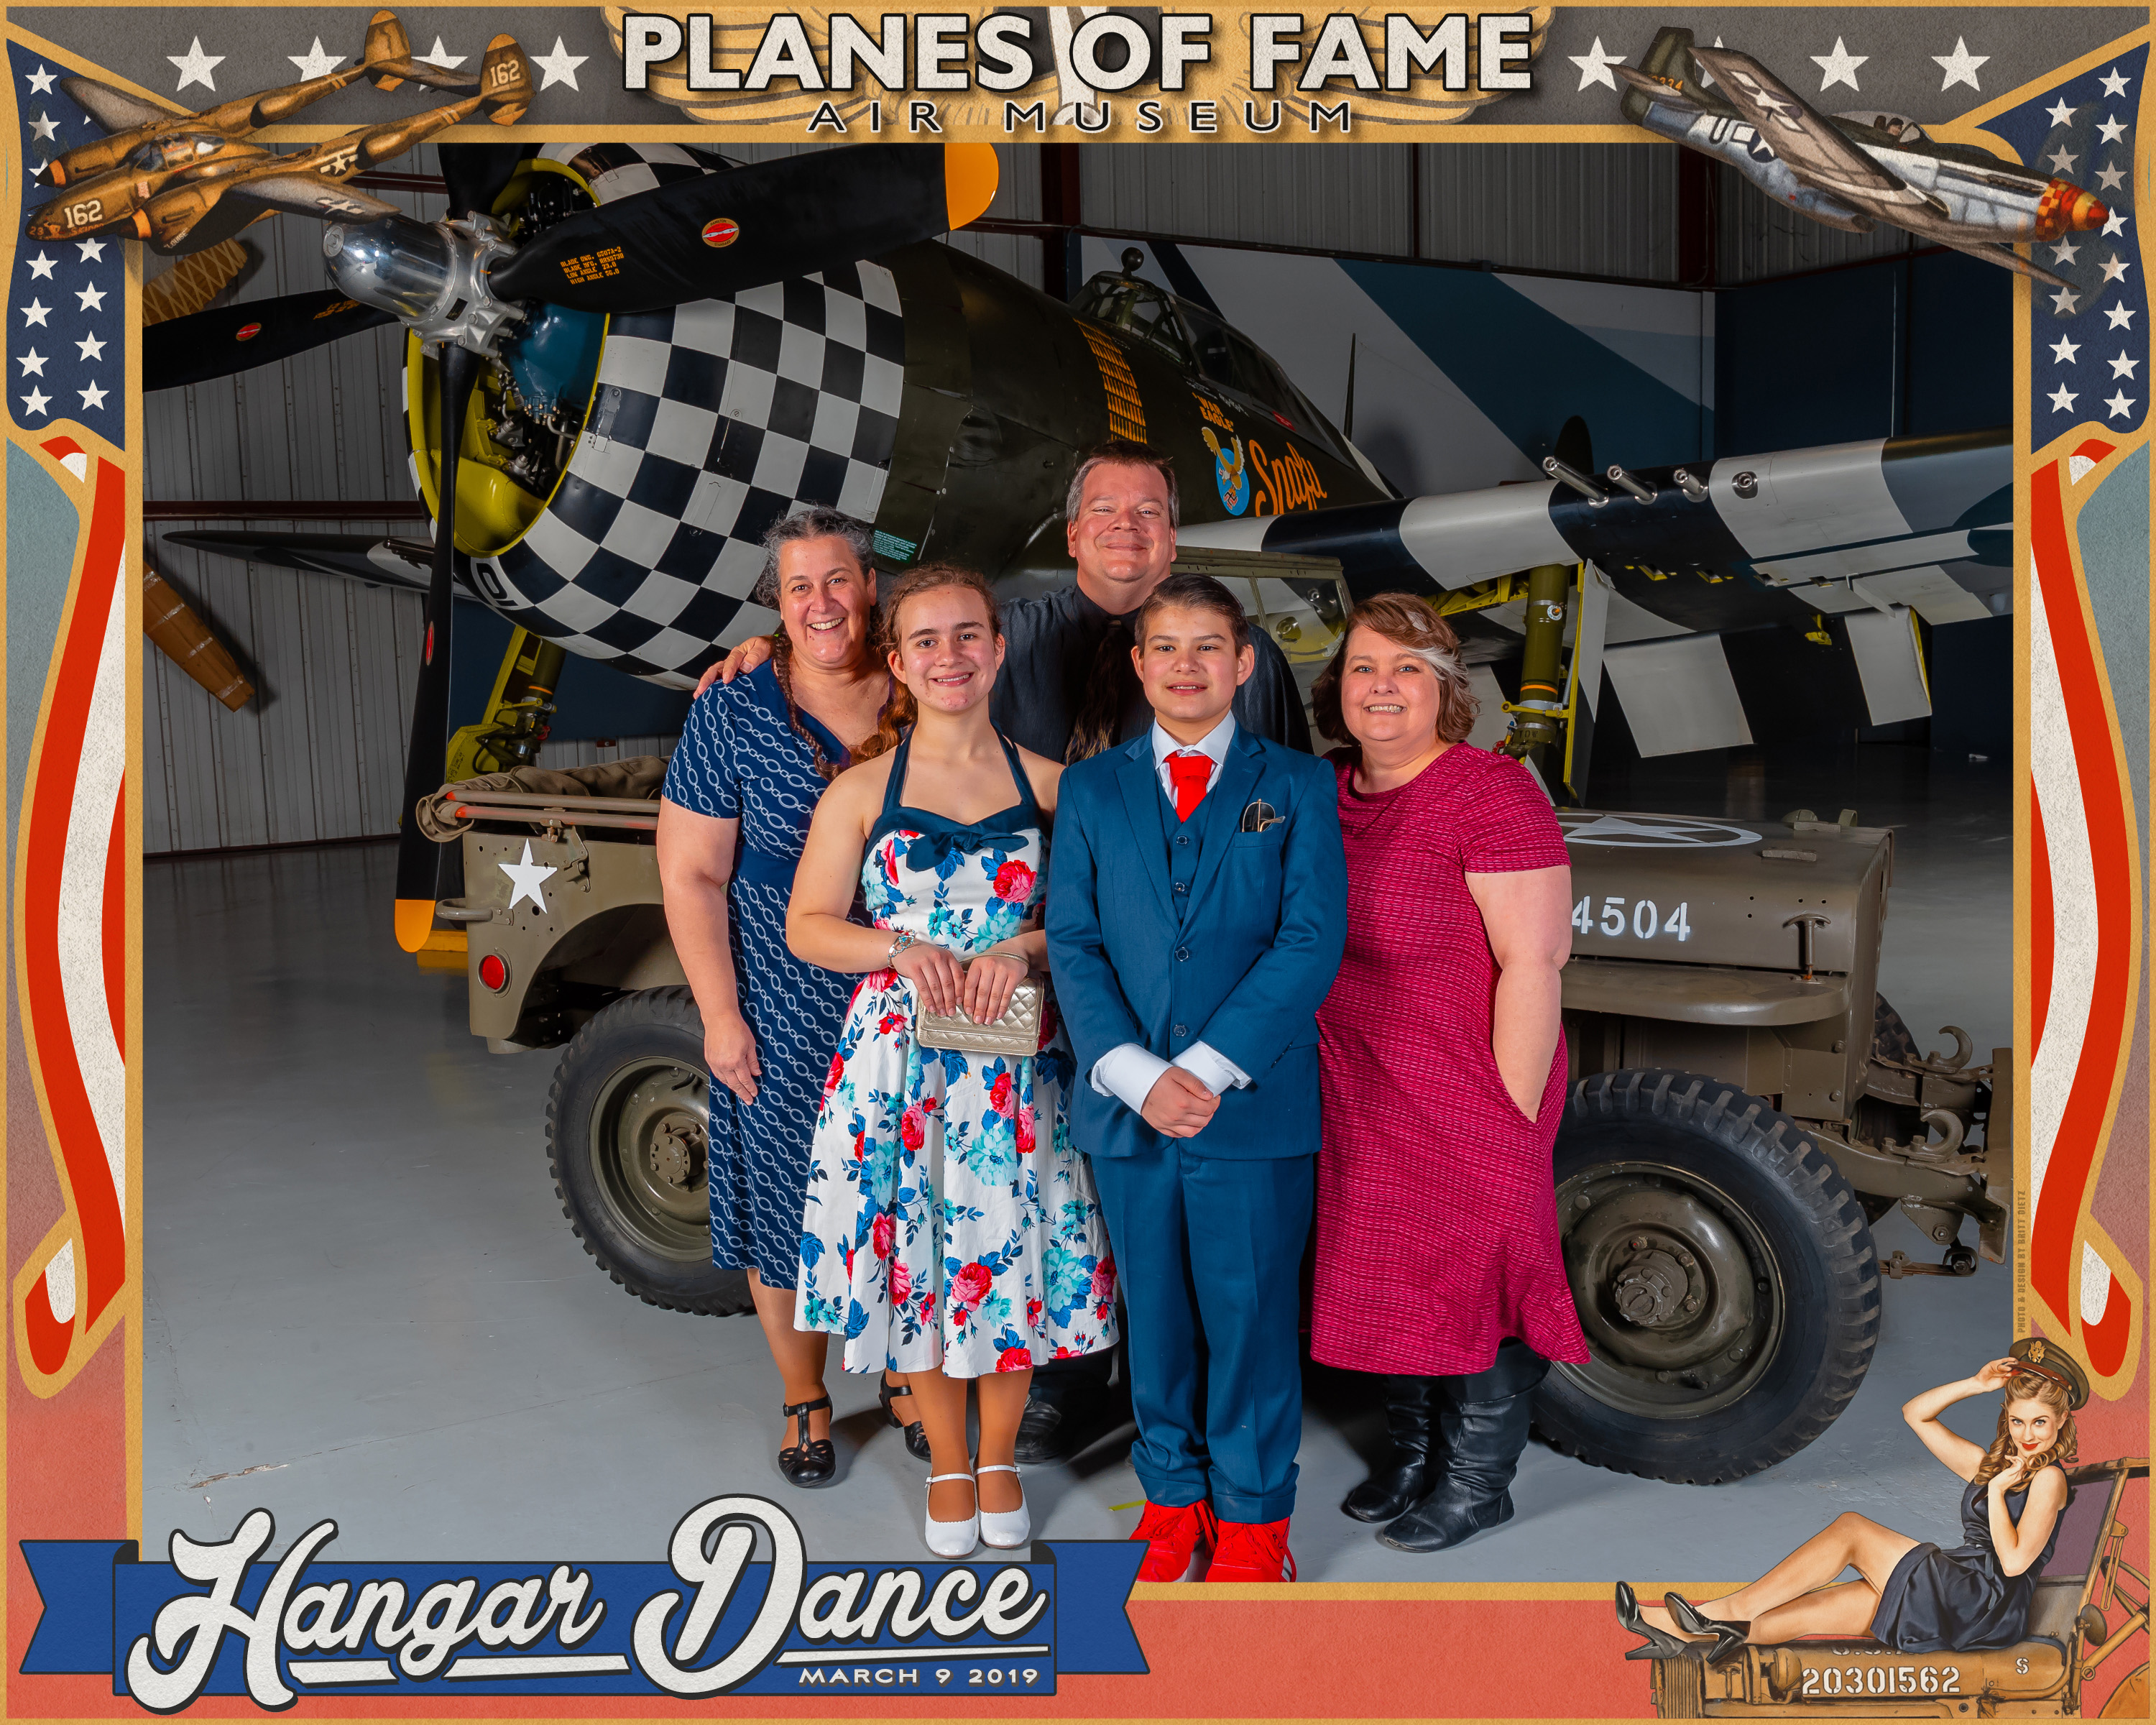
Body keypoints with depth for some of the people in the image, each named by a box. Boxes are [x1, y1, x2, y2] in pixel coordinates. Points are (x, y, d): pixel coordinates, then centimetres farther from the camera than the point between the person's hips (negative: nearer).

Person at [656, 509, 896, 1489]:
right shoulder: (735, 715, -6)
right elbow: (692, 876, -5)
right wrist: (721, 1015, -9)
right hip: (783, 1014, -1)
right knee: (785, 1195, 9)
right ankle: (806, 1405, 30)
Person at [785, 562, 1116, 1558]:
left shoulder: (1047, 784, 3)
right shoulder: (861, 792, 1)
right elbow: (807, 927, 1)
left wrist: (1022, 949, -15)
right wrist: (901, 950, -15)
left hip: (1017, 1057, 0)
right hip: (899, 1055, 0)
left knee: (1013, 1252, 6)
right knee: (913, 1254, 7)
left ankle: (999, 1460, 29)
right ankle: (947, 1467, 29)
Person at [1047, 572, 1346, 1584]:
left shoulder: (1296, 787, 3)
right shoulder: (1092, 790, 9)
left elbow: (1311, 943, -7)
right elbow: (1072, 943, 1)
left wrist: (1207, 1071, -16)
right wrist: (1137, 1076, -13)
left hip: (1256, 1111, -2)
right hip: (1127, 1113, 2)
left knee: (1250, 1313, 6)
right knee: (1154, 1314, 13)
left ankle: (1251, 1515, 25)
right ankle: (1173, 1496, 32)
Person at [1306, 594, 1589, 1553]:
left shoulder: (1490, 792, -16)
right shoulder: (1325, 791, 5)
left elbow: (1533, 964, -18)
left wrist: (1513, 1111, -18)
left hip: (1469, 1098, -6)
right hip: (1357, 1097, 6)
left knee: (1477, 1271, 6)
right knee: (1385, 1270, 17)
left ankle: (1478, 1481, 27)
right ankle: (1411, 1451, 38)